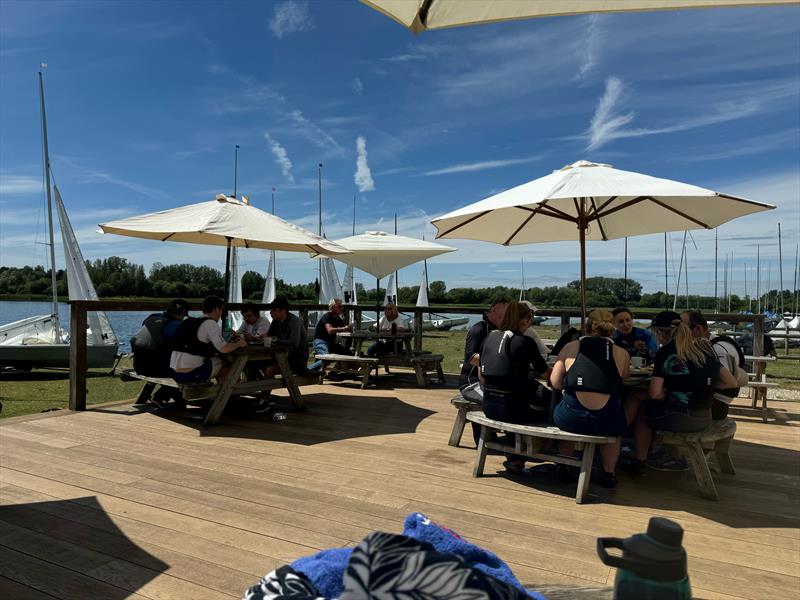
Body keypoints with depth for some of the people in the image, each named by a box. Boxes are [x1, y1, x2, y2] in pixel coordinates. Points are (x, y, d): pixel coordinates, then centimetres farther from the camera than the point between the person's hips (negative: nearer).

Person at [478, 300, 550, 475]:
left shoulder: (489, 338, 6)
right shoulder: (525, 342, -10)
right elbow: (546, 374, 2)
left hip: (488, 406, 6)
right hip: (511, 408, -6)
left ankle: (513, 457, 34)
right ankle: (517, 460, 26)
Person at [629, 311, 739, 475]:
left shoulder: (665, 352, -11)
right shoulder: (705, 347, 6)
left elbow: (655, 393, -15)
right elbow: (731, 383, 8)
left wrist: (668, 396, 4)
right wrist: (706, 388, 13)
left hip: (681, 418, -6)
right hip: (705, 419, 6)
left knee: (643, 410, 22)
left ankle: (639, 462, 29)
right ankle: (676, 458, 30)